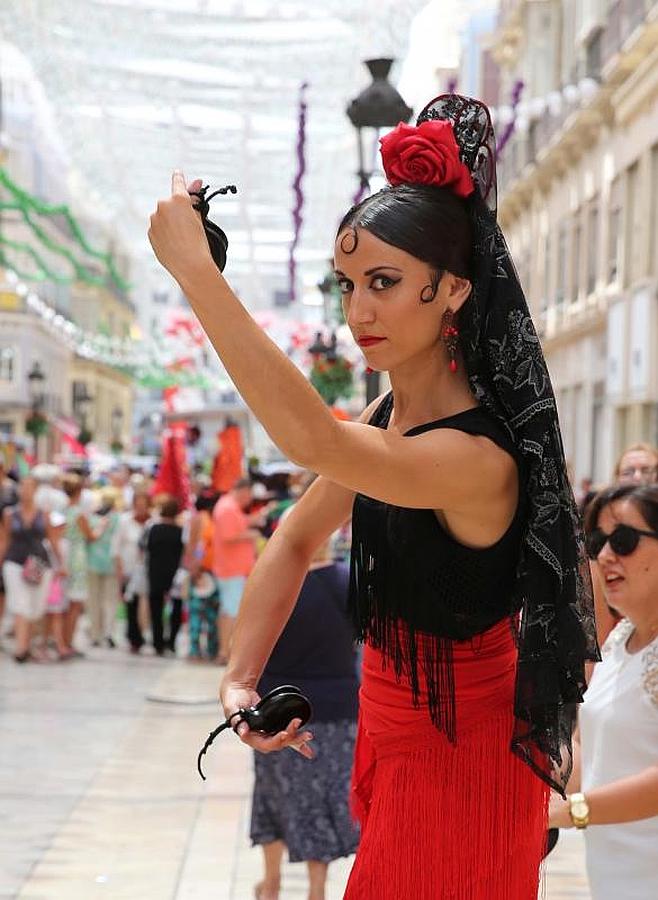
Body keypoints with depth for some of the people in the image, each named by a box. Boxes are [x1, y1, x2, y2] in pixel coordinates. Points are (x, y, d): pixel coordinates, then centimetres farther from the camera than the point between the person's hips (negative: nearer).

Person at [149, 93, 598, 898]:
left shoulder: (479, 459, -32)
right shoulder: (387, 420, -3)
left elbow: (309, 439, -46)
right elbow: (297, 540, 8)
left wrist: (195, 268, -46)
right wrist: (241, 674, -5)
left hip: (458, 749, -8)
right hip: (395, 723, 8)